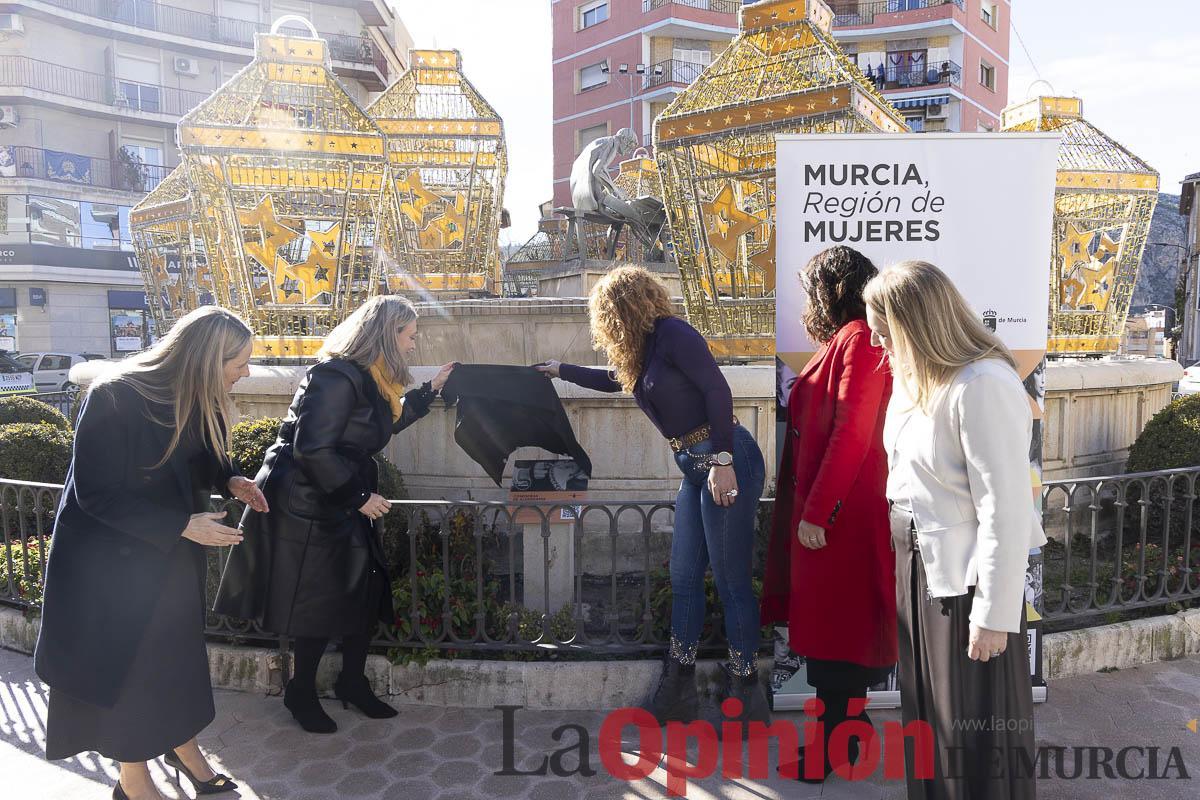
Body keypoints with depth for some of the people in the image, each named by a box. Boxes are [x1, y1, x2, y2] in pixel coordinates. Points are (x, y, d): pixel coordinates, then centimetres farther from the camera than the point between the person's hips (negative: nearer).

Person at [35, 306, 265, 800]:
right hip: (112, 558, -6)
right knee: (124, 663, 10)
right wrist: (181, 525, -26)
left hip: (175, 554, 6)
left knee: (177, 652, 17)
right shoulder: (114, 399, -27)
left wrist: (229, 480, -11)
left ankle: (181, 742, 40)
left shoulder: (199, 398, -6)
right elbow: (96, 493, -24)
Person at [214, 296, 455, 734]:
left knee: (367, 592, 11)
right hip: (307, 510, -10)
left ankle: (352, 681, 30)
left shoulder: (368, 379, 9)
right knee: (320, 602, 2)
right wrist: (358, 496, -20)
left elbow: (385, 423, 24)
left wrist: (430, 389, 21)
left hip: (340, 507, 10)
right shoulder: (337, 377, -23)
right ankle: (301, 692, 25)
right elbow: (313, 449, -27)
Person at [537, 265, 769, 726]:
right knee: (684, 578, 10)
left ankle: (746, 693, 9)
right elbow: (612, 380, 38)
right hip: (694, 470, 9)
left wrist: (722, 461, -23)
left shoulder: (672, 334, -10)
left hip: (728, 463, -9)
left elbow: (717, 389, -18)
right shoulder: (641, 353, 17)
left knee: (731, 580, -3)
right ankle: (678, 690, 19)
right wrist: (560, 370, 47)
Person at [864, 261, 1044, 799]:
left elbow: (1006, 511, -22)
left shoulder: (983, 386, -21)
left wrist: (995, 615, -20)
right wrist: (902, 564, 12)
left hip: (967, 576, -8)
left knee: (976, 733, 7)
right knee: (928, 716, 21)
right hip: (919, 566, 8)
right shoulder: (916, 379, 5)